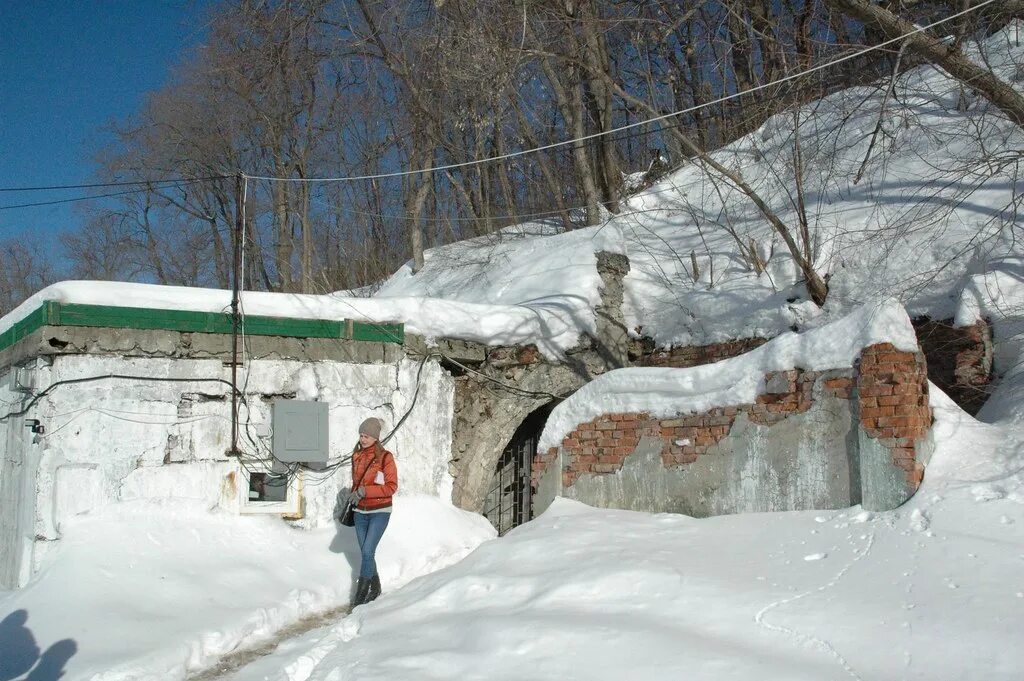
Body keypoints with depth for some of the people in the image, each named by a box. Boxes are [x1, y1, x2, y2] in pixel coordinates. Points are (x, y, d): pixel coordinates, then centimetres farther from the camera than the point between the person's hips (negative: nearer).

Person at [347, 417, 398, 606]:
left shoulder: (385, 457, -13)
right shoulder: (357, 456, 5)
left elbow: (392, 487, -14)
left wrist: (365, 491, -21)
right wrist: (353, 495, 3)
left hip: (379, 512, -6)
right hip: (360, 512, 6)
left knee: (367, 552, -12)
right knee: (365, 553, 11)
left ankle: (361, 594, -4)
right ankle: (375, 588, 27)